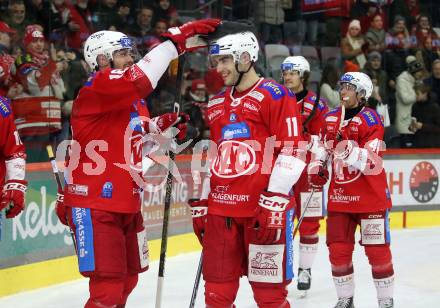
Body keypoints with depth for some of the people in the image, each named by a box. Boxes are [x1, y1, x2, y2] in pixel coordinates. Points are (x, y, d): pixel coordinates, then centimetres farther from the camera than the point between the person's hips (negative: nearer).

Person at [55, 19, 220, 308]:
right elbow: (138, 81, -35)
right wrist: (175, 40, -35)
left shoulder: (134, 99, 12)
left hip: (127, 204, 10)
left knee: (127, 279, 20)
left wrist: (163, 125, 9)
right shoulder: (96, 89, -17)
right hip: (94, 206, -10)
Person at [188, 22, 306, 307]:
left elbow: (291, 153, -11)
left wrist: (273, 202, -17)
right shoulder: (216, 105, 19)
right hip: (220, 209, 7)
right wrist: (199, 204, 20)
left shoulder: (275, 96, -4)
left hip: (265, 210, -7)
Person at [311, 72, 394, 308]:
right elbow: (324, 149, 23)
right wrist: (318, 168, 6)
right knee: (338, 250, 6)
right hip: (339, 196, 6)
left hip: (370, 197, -5)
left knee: (377, 250, 0)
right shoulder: (330, 119, 7)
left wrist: (352, 151, -34)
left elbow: (373, 163, -20)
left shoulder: (370, 120, -12)